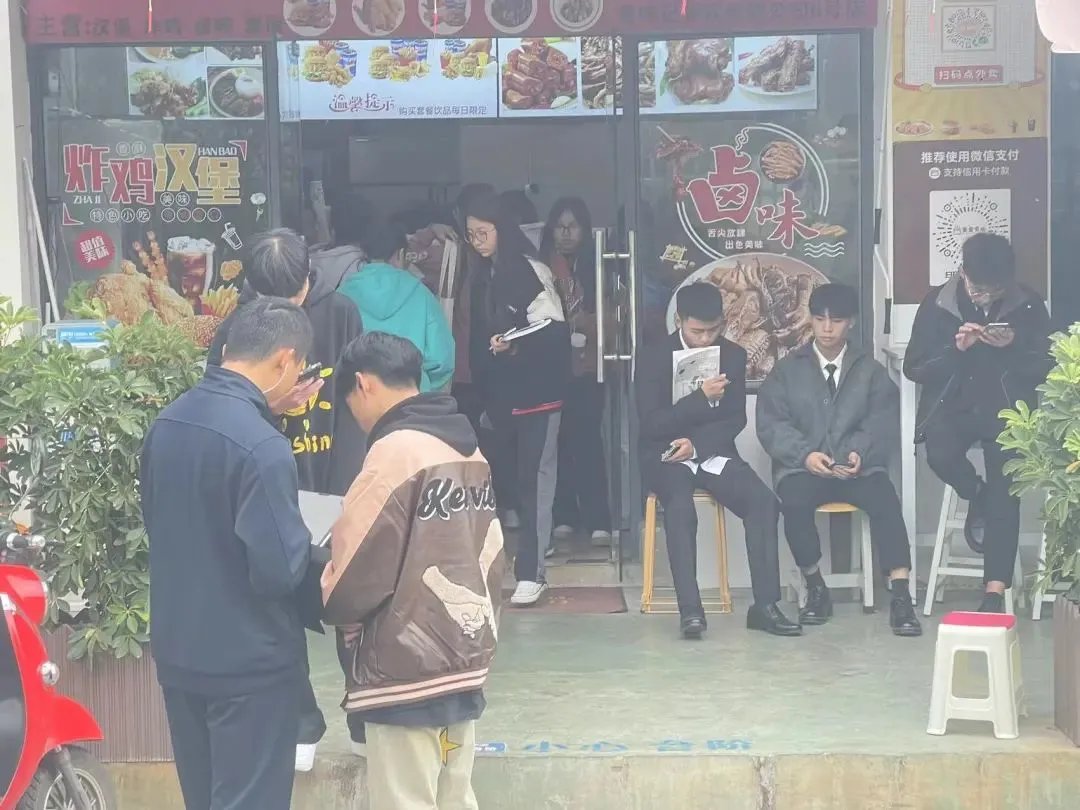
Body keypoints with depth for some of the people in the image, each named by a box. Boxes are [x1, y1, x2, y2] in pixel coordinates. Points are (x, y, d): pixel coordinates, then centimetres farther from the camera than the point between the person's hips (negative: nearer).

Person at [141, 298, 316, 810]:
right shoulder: (261, 446, -24)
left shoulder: (166, 423, 2)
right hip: (248, 660, -8)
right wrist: (307, 545, -4)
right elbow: (278, 571, -23)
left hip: (176, 650, 8)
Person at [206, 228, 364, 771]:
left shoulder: (340, 314, -5)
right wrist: (265, 406, -21)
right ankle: (301, 726, 24)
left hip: (335, 491, 0)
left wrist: (347, 495, -14)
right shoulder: (236, 330, -5)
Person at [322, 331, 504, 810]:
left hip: (406, 672, -8)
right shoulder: (468, 448, 9)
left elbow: (353, 581, -15)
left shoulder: (396, 452, -16)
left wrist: (323, 598, 4)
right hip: (464, 662, 8)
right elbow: (491, 557, 12)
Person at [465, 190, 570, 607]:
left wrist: (516, 344, -26)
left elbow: (554, 330, -13)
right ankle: (525, 560, 23)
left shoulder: (530, 270, -8)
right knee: (515, 475, 12)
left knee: (534, 477, -8)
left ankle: (530, 572, -11)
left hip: (537, 388, -7)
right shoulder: (484, 276, 12)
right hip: (502, 391, 7)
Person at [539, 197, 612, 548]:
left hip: (586, 364, -1)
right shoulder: (542, 268, 6)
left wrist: (586, 321, -14)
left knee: (588, 437, -7)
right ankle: (564, 515, 7)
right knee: (559, 439, 0)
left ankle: (597, 519, -7)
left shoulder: (597, 267, 6)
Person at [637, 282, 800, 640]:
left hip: (714, 453, 3)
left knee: (764, 501, -23)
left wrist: (696, 444, -16)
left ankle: (764, 605, -20)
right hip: (666, 456, -3)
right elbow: (651, 425, -13)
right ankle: (690, 609, -35)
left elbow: (736, 419, 2)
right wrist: (701, 397, -23)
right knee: (680, 507, -35)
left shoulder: (734, 355, 4)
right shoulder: (654, 357, -6)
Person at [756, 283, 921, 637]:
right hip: (803, 466, 0)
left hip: (858, 466, 0)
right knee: (794, 501, -33)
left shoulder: (871, 370, 15)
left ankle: (901, 597, -32)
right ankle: (816, 588, -14)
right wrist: (805, 454, -15)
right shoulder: (787, 370, 13)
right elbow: (771, 423, 3)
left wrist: (861, 452, -18)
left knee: (885, 500, -31)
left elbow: (883, 422, 3)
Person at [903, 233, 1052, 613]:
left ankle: (995, 592, -14)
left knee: (1005, 496, -16)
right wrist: (955, 348, -18)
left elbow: (1048, 368, 0)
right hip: (953, 405, 0)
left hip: (1008, 409, 0)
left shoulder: (1029, 305, -2)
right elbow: (913, 367, -2)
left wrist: (1013, 347, -19)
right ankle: (977, 495, 4)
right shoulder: (937, 302, -2)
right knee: (939, 453, -31)